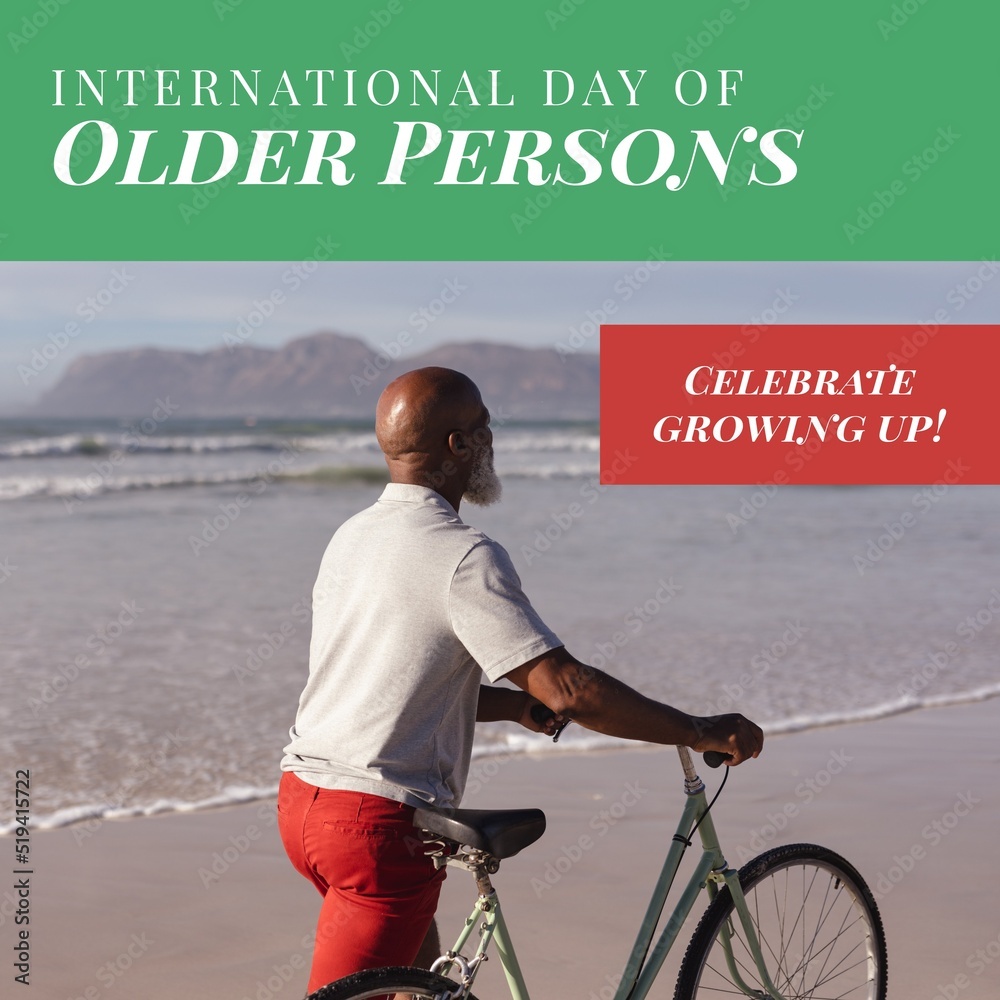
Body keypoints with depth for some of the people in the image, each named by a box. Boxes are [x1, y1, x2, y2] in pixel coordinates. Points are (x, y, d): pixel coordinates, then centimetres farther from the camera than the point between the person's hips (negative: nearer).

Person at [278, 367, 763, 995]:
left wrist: (517, 705, 15)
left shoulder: (353, 536, 11)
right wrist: (702, 732, -12)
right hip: (379, 822, -9)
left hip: (304, 796, 9)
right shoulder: (464, 555, -17)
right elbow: (568, 689, -22)